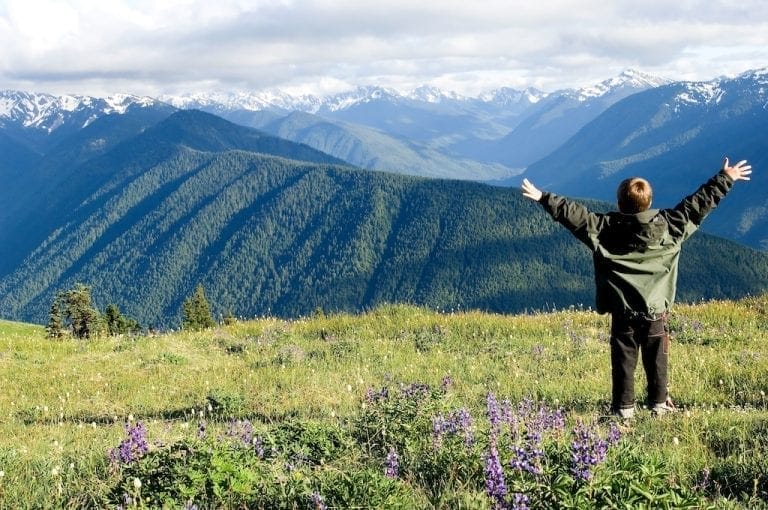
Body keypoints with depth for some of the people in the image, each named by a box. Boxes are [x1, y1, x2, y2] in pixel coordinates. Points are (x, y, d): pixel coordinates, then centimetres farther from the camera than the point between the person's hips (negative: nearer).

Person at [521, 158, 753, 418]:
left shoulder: (606, 228, -11)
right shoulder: (668, 224, -5)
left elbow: (574, 214, -13)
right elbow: (699, 203, 2)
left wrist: (543, 198, -8)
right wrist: (725, 178, 11)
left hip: (623, 311, -1)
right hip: (656, 311, 1)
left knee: (623, 358, 6)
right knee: (656, 358, 12)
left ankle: (624, 406, 8)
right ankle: (659, 403, 19)